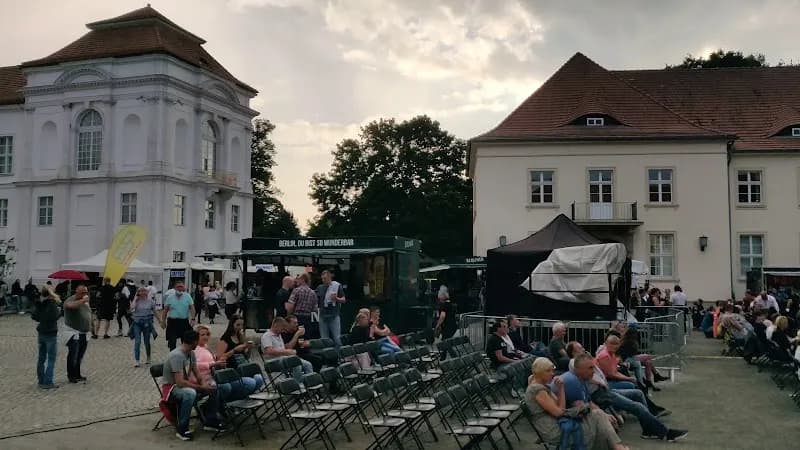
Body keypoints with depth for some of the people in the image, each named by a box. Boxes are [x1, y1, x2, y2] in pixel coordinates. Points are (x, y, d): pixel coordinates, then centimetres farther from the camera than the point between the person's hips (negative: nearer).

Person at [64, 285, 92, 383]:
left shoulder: (85, 302, 13)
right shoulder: (70, 300, -12)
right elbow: (71, 305, -36)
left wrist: (90, 326, 20)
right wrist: (83, 300, -33)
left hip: (84, 333, 7)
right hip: (73, 333, -7)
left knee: (80, 356, 12)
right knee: (73, 355, -2)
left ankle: (77, 375, 21)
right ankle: (71, 375, 7)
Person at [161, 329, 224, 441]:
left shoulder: (191, 353, 2)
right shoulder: (176, 355, -26)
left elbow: (197, 374, 7)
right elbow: (180, 382, -31)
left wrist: (204, 383, -15)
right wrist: (201, 387, -28)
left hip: (185, 384, 9)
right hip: (171, 387, -9)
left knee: (214, 388, -5)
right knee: (190, 393, -40)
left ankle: (210, 421, 9)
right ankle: (182, 429, -26)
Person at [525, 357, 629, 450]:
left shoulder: (543, 386, 13)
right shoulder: (537, 389, -18)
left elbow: (560, 407, 9)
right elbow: (559, 412, -17)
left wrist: (560, 388, -6)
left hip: (556, 423, 9)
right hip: (554, 431, -9)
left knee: (597, 414, 1)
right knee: (597, 417, -5)